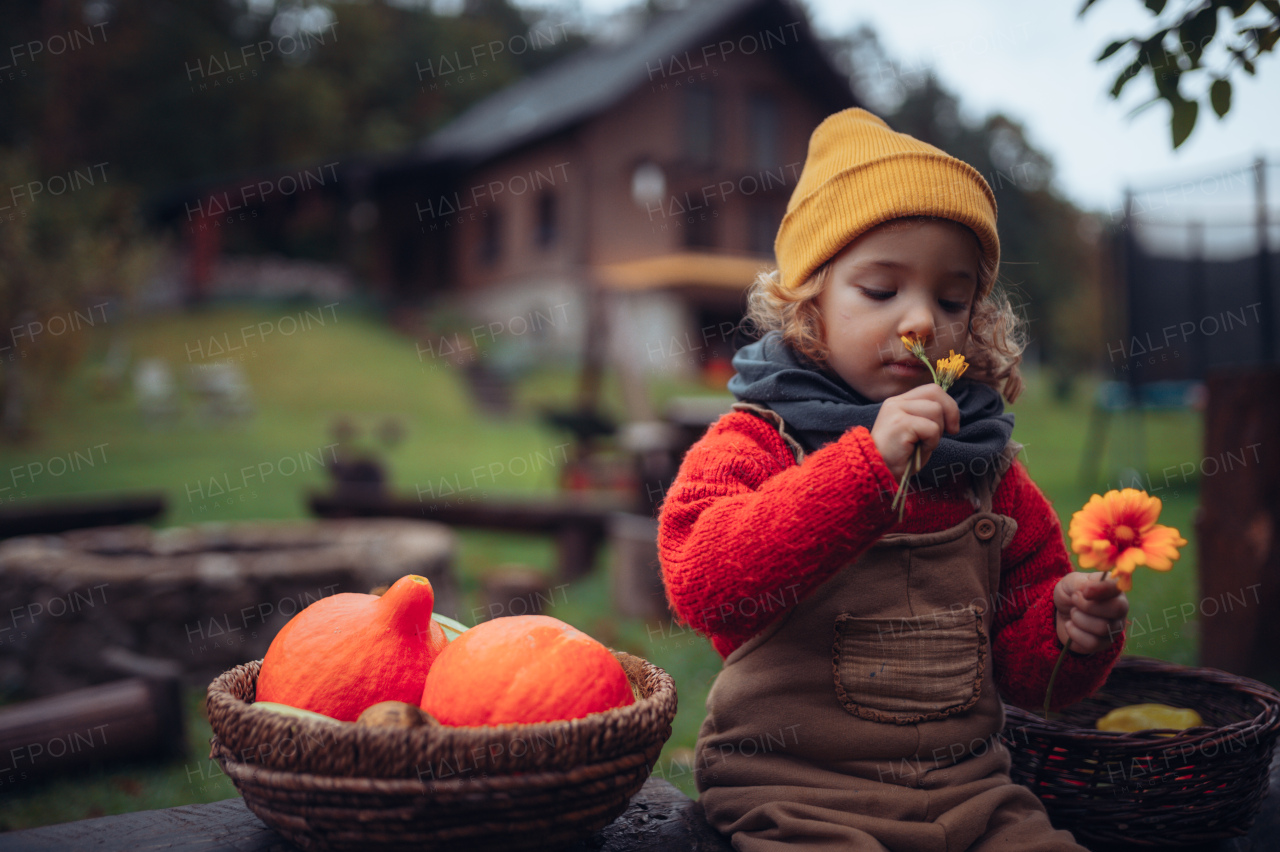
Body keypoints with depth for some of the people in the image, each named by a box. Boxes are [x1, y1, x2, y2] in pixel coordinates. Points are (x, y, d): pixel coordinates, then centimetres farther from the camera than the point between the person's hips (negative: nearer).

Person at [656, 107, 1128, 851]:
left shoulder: (987, 469, 10)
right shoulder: (753, 444, -4)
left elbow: (1021, 667, 16)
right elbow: (701, 580, -25)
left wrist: (1071, 629, -7)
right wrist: (867, 463, -28)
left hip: (970, 790, 4)